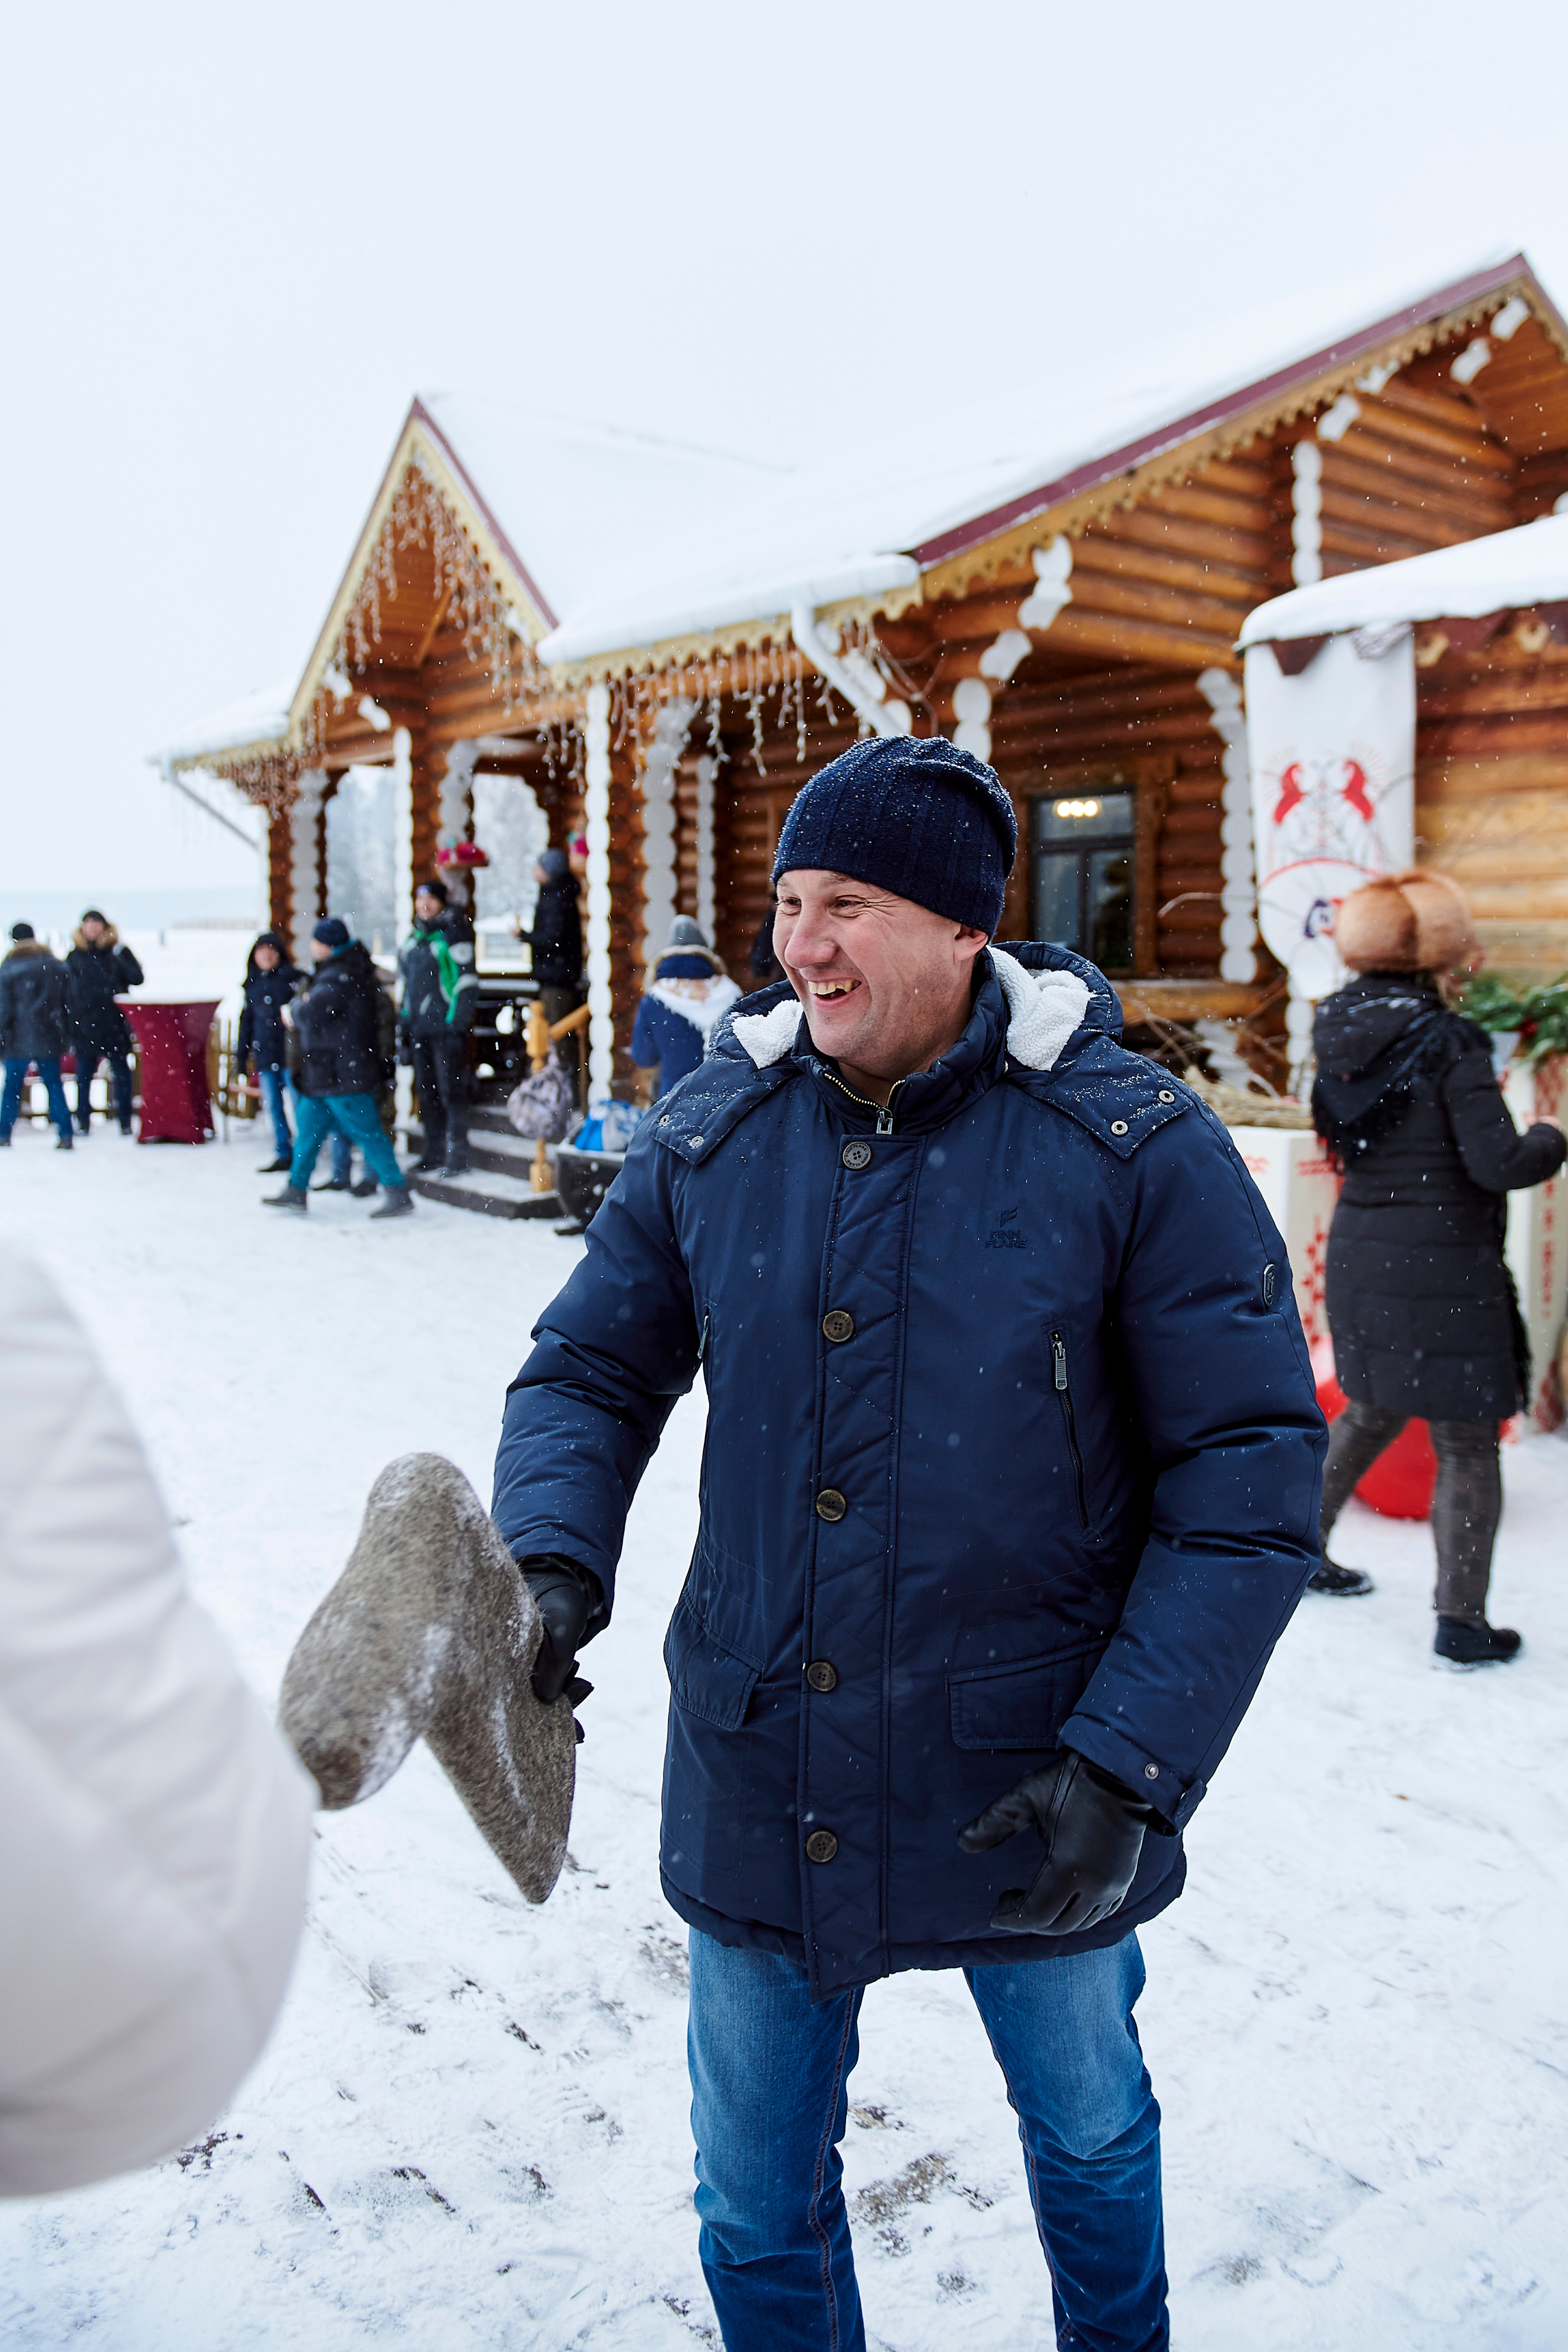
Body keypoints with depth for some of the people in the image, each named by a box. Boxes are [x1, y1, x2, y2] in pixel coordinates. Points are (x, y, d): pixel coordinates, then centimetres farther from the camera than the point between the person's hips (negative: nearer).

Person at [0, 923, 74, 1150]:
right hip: (49, 1040, 2)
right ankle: (65, 1135, -5)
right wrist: (66, 1036, 14)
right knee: (55, 1086, 4)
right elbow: (67, 1002, 9)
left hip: (19, 1040, -2)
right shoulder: (56, 965, 6)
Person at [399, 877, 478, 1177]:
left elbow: (467, 981, -10)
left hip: (446, 1027, -8)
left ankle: (457, 1159, -3)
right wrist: (406, 1023, 17)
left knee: (451, 1092, -6)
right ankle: (433, 1155, 19)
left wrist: (457, 1023, -16)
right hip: (419, 1029, 8)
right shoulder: (414, 938, 17)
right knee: (427, 1093, 11)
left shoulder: (453, 935, -6)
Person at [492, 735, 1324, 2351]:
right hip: (760, 1786, 2)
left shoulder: (1136, 1147, -15)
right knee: (757, 2207, 20)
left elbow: (1251, 1472, -13)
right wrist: (552, 1568, -17)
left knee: (1090, 2136, 27)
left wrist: (1132, 1766, -19)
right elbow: (590, 1375, 3)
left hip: (1033, 1789, -1)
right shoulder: (705, 1140, -6)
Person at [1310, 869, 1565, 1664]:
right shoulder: (1448, 1043, -17)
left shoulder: (1338, 1032, 1)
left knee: (1371, 1410, 27)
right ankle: (1461, 1621, 13)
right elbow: (1498, 1164, -20)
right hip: (1440, 1265, -6)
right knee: (1466, 1446, 6)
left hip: (1358, 1253, 7)